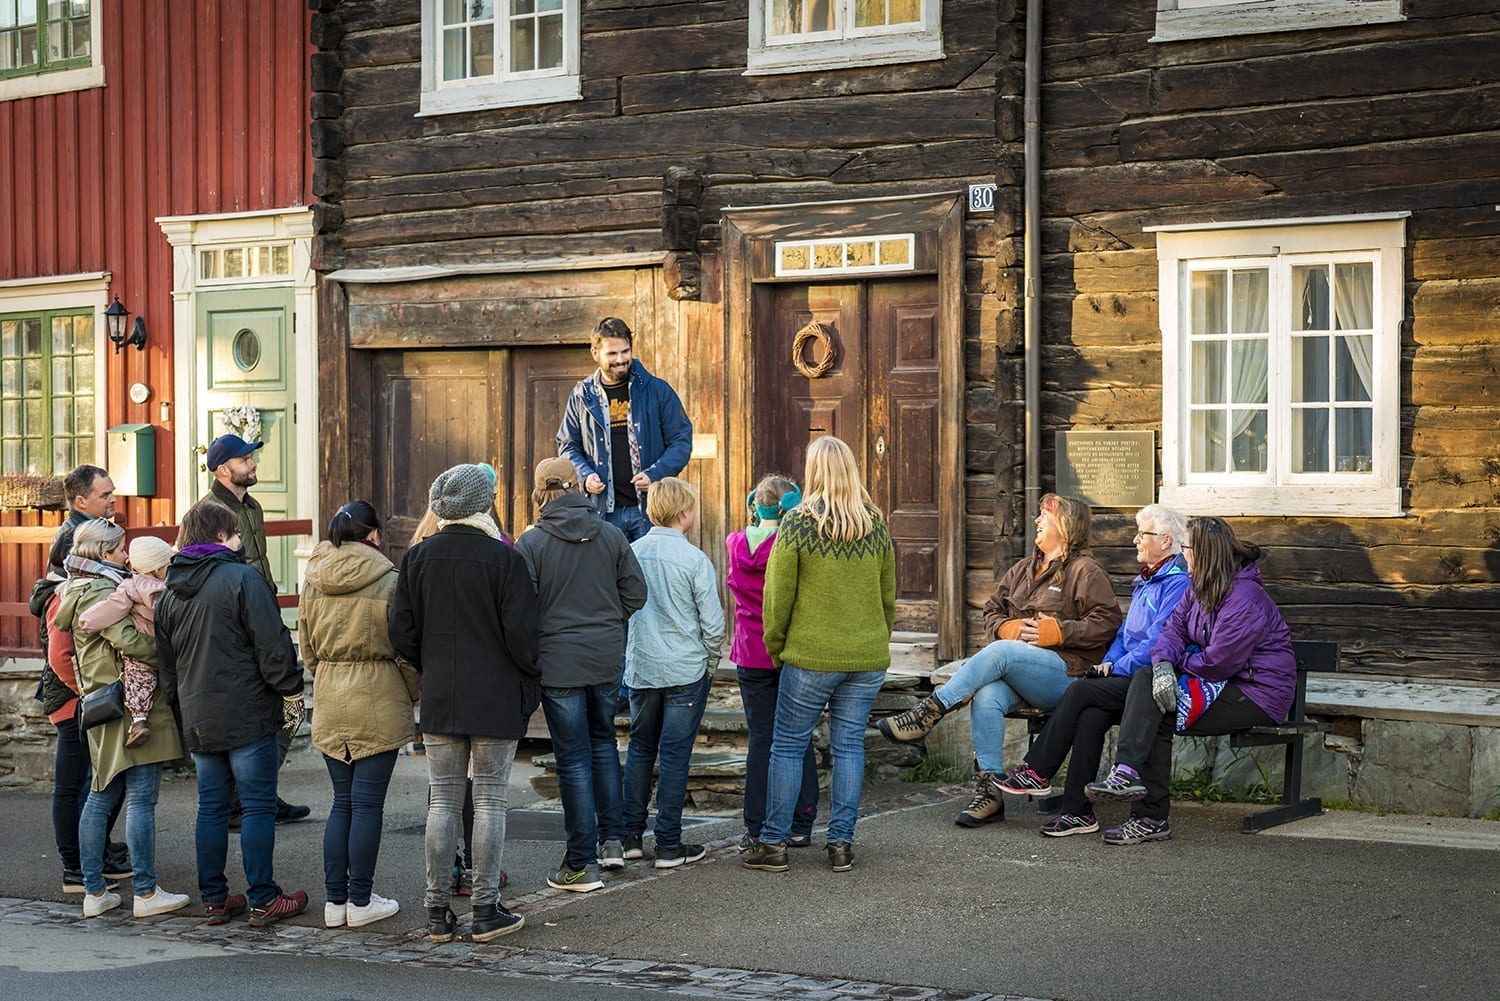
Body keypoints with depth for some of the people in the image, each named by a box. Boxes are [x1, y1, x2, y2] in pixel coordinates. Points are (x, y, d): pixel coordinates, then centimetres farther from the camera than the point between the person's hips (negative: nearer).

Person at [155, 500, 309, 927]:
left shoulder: (170, 592, 11)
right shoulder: (242, 578, -11)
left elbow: (165, 663, 17)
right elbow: (272, 644, -13)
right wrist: (291, 693, -5)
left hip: (198, 719, 7)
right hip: (247, 715, -6)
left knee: (211, 807, 12)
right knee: (258, 805, -1)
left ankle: (214, 899, 16)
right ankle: (263, 900, 1)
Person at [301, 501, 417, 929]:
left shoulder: (314, 581, 4)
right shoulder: (388, 581, -10)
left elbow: (307, 649, 12)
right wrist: (414, 695, 8)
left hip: (329, 702, 5)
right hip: (378, 700, -5)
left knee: (342, 801, 13)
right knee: (368, 803, 1)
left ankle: (335, 900, 14)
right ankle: (361, 901, 6)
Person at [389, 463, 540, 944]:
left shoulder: (418, 557, 2)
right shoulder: (503, 557, -10)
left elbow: (402, 633, 3)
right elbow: (520, 632, -12)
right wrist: (529, 677, 4)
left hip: (439, 698, 3)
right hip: (496, 697, -3)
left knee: (442, 801, 9)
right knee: (490, 800, 3)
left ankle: (438, 912, 11)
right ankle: (486, 910, 6)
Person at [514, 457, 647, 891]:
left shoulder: (531, 542, -10)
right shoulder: (611, 535, 1)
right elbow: (636, 593, 3)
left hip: (559, 662, -4)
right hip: (607, 659, 4)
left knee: (574, 757, 1)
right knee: (603, 742, 22)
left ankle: (581, 864, 5)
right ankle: (612, 840, 23)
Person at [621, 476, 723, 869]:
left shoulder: (631, 553, 0)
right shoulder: (695, 560, -13)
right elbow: (713, 622, -10)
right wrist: (710, 665, 6)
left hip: (640, 670, 4)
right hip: (686, 670, -4)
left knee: (640, 749, 16)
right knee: (675, 755, 1)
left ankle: (631, 836, 19)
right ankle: (669, 845, 4)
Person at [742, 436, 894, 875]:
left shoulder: (798, 523, -9)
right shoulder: (876, 524, 5)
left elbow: (778, 595, -7)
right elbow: (889, 595, 12)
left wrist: (775, 646, 6)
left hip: (811, 657, -4)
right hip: (869, 657, 4)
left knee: (788, 745, 5)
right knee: (849, 745, 9)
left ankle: (774, 843, 8)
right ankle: (841, 843, 10)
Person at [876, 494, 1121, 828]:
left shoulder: (1085, 571, 2)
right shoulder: (1023, 569, 24)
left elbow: (1108, 621, -8)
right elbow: (992, 610, 24)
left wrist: (1057, 631, -15)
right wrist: (1006, 627, 0)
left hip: (1066, 670, -6)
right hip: (1016, 673, 6)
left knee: (999, 653, -33)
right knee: (987, 696, -29)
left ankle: (925, 716, -33)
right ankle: (988, 793, -29)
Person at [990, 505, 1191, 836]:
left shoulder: (1177, 582, -9)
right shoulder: (1144, 581, 23)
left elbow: (1158, 642, -16)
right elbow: (1125, 633, 26)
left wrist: (1116, 668, -12)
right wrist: (1108, 662, 7)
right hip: (1131, 676, 8)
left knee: (1081, 691, -21)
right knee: (1092, 715, -21)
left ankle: (1037, 772, -9)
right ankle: (1078, 811, -23)